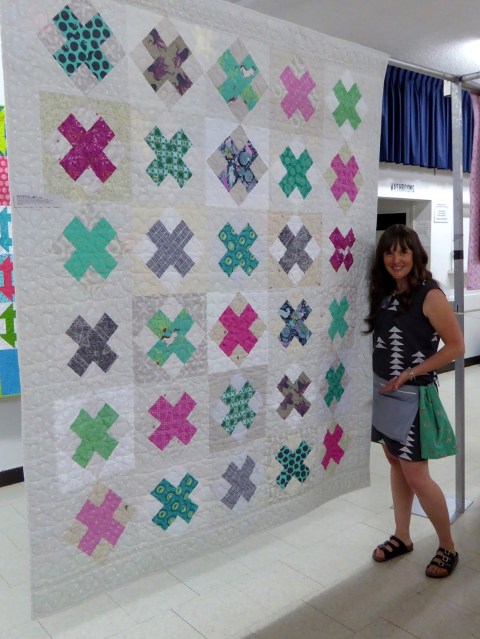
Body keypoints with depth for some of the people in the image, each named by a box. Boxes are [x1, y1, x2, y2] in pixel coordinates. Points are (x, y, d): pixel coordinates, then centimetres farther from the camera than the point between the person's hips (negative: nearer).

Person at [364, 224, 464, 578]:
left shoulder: (430, 295, -15)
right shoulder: (385, 293, 5)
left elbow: (456, 346, -15)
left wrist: (410, 373, -18)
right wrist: (385, 380, 0)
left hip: (413, 395, -7)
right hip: (384, 391, 7)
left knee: (416, 476, 0)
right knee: (395, 463, 16)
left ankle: (448, 547, 21)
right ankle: (402, 537, 32)